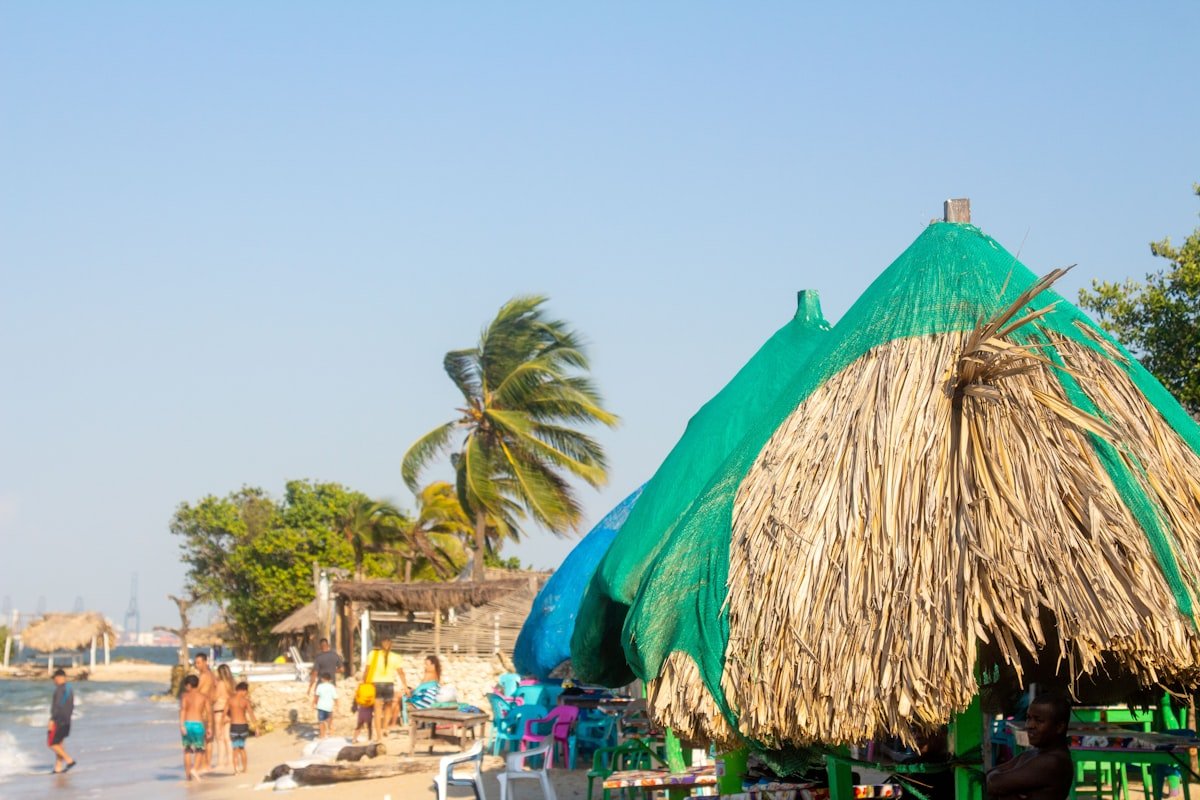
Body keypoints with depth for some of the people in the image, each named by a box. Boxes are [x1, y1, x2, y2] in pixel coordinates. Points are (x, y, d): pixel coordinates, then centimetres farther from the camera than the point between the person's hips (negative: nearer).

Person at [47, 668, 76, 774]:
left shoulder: (60, 689, -15)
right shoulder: (70, 689, 12)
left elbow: (58, 705, -22)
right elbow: (71, 706, 17)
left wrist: (52, 720, -21)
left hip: (58, 720, -9)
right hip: (66, 720, 9)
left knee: (52, 743, -3)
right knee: (58, 743, 13)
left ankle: (69, 760, -9)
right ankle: (58, 767, 11)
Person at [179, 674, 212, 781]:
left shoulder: (185, 696, 5)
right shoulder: (203, 697, 10)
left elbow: (182, 709, -12)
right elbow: (209, 712, 1)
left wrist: (181, 725, -19)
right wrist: (209, 727, 5)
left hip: (187, 724, 0)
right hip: (198, 724, 0)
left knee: (187, 750, 13)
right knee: (200, 749, 10)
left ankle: (188, 773, 13)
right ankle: (195, 768, -14)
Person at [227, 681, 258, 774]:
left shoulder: (230, 699, -3)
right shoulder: (245, 701, -3)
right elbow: (251, 714, -8)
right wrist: (256, 726, -6)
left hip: (234, 726, -1)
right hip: (244, 725, 1)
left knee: (235, 749, 2)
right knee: (242, 747, 19)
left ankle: (236, 769, -11)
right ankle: (244, 767, 26)